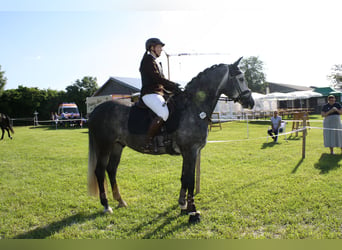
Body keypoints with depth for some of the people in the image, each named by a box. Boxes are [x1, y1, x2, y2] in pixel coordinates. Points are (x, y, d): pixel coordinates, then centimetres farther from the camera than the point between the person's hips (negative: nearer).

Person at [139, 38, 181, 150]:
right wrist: (173, 85, -14)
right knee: (164, 114, -30)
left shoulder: (155, 62, 26)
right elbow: (157, 78, -15)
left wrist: (173, 90, 8)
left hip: (158, 94, 10)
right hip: (150, 93, -10)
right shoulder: (148, 59, -4)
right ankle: (148, 142, -25)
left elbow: (161, 80, 22)